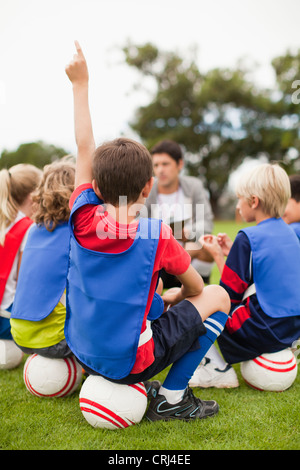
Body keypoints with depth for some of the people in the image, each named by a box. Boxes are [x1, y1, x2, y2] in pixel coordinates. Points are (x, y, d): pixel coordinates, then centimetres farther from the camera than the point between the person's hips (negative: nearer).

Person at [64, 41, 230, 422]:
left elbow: (84, 146, 2)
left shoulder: (83, 216, -9)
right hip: (128, 361, -5)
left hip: (83, 353, 6)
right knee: (217, 296, 4)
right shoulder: (157, 236, -17)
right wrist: (178, 296, 22)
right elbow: (195, 288, -1)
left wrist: (80, 84, 11)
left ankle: (124, 384, 21)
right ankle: (171, 398, 7)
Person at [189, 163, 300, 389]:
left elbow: (231, 292, -11)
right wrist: (232, 252, 15)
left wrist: (218, 255, 0)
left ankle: (216, 367, -2)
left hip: (264, 331, -8)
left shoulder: (248, 237, -15)